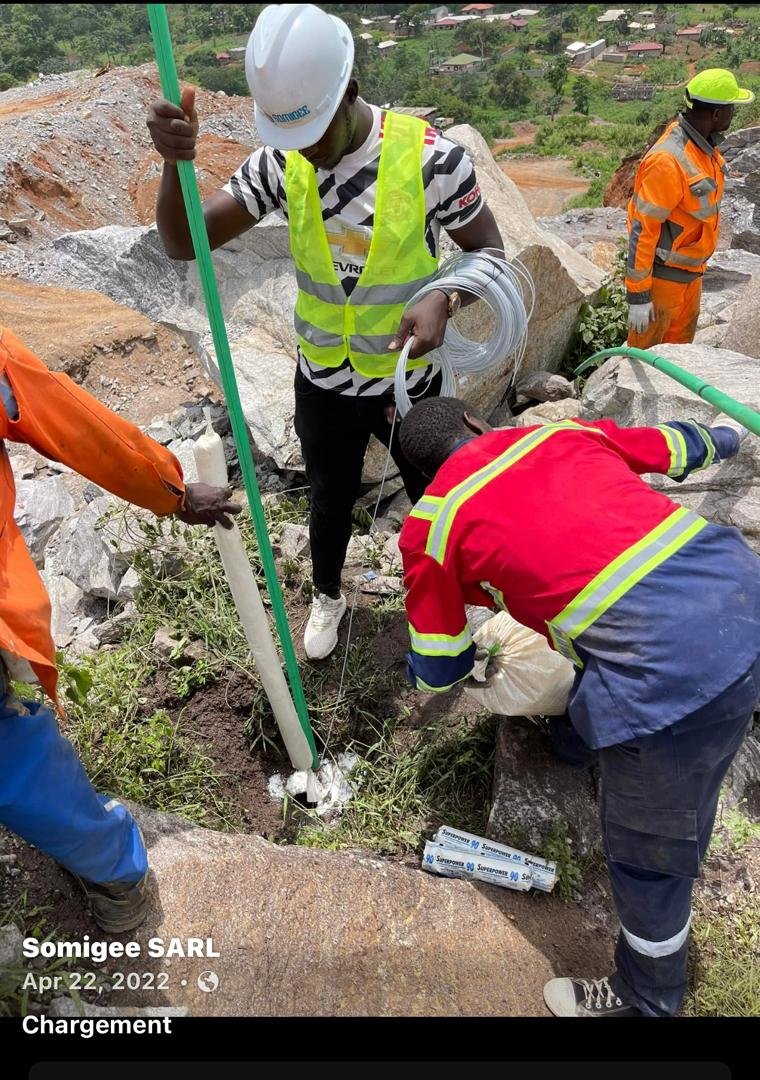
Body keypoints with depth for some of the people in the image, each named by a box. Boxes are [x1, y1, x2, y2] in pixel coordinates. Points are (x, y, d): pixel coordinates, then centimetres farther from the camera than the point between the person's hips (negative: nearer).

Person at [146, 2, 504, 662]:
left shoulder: (429, 156, -19)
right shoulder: (281, 163, -10)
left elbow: (488, 249, -8)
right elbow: (183, 244, -12)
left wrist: (443, 300, -28)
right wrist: (175, 161, -31)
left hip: (409, 381, -2)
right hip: (323, 383, 2)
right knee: (331, 502, 21)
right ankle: (328, 598, 50)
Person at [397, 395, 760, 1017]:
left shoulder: (430, 524, 4)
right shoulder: (561, 431, 16)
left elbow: (434, 672, 13)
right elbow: (671, 446, 33)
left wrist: (465, 651, 37)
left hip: (673, 678, -5)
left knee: (647, 851, 20)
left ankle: (646, 1000, 47)